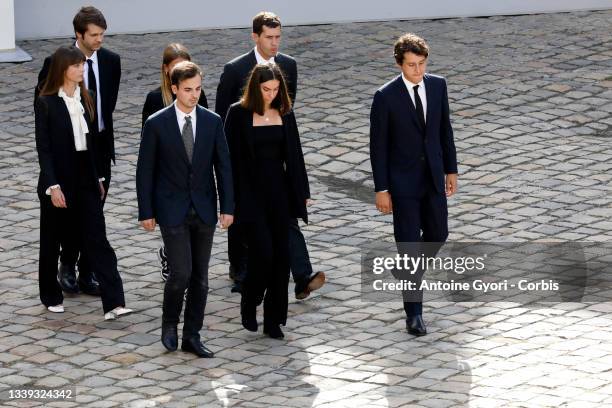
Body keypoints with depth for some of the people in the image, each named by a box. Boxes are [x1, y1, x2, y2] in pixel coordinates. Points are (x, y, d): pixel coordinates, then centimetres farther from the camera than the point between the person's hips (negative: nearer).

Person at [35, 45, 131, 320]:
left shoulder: (85, 99, 7)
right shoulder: (46, 103, -9)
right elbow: (43, 148, -12)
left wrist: (98, 179, 13)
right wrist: (52, 186, -19)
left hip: (85, 181, 4)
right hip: (59, 182, -4)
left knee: (97, 240, -4)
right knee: (52, 241, 11)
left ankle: (113, 303, -11)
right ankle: (51, 297, 28)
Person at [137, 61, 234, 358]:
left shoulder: (212, 122, 2)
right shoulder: (156, 124, -6)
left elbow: (223, 166, 5)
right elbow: (145, 171, -2)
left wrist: (228, 207, -2)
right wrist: (146, 212, -4)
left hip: (204, 210, 3)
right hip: (172, 210, -3)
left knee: (200, 277, 5)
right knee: (181, 272, -12)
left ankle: (192, 337, 14)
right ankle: (169, 323, 13)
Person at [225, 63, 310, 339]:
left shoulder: (284, 113, 7)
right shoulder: (238, 113, -5)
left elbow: (294, 154, 11)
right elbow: (231, 157, -5)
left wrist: (302, 193, 8)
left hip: (279, 191, 4)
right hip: (250, 192, -4)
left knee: (281, 255, 2)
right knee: (263, 252, -12)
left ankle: (274, 320, 10)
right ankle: (249, 305, 13)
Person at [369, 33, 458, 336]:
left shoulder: (438, 85, -3)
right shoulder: (386, 97, -16)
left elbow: (444, 129, 8)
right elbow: (378, 145, -11)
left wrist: (451, 169, 10)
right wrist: (381, 190, -11)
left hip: (433, 176, 5)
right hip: (402, 181, -5)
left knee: (438, 233, 13)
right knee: (409, 242, -3)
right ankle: (414, 311, 5)